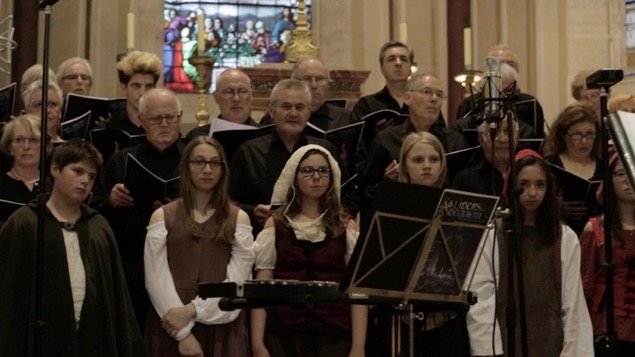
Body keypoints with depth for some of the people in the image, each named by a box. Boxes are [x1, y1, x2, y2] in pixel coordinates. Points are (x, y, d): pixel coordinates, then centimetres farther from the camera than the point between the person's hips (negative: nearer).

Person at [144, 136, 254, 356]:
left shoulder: (238, 219, 7)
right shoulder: (162, 217, 5)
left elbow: (237, 281, -3)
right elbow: (157, 279, -3)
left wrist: (192, 310, -14)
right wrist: (183, 333, -12)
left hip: (222, 329, 0)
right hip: (171, 327, 0)